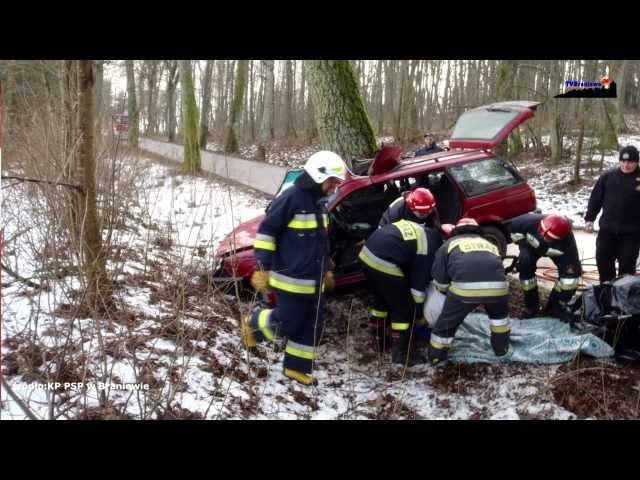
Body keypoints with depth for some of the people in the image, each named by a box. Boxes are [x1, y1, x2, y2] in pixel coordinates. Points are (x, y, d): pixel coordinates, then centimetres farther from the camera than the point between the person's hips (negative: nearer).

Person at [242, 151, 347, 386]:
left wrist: (325, 270, 27)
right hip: (291, 279, -8)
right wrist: (262, 268, -15)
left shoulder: (319, 202, 12)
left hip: (314, 281, 8)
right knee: (288, 323, -2)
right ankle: (254, 323, 25)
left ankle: (297, 367, 23)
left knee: (311, 326, 10)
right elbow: (266, 231, -14)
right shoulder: (291, 197, -16)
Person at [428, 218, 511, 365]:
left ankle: (436, 356, 32)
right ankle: (501, 347, 46)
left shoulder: (450, 244, 28)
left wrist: (446, 291, 44)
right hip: (496, 285, 3)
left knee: (447, 321, 19)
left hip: (465, 287, -3)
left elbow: (440, 279, 24)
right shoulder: (490, 244, 38)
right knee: (500, 314, 36)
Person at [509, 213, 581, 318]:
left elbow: (573, 270, -35)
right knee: (525, 266, -26)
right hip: (531, 244, 1)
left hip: (556, 250, 0)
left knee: (570, 274, -20)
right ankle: (531, 306, -5)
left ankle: (555, 307, 2)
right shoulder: (531, 222, -42)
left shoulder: (567, 243, -43)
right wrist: (521, 242, -18)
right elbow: (513, 226, -17)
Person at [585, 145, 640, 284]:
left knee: (627, 265, 3)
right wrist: (589, 218, 3)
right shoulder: (608, 176, 2)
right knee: (603, 260, 11)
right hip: (607, 229, 3)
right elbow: (596, 198, 7)